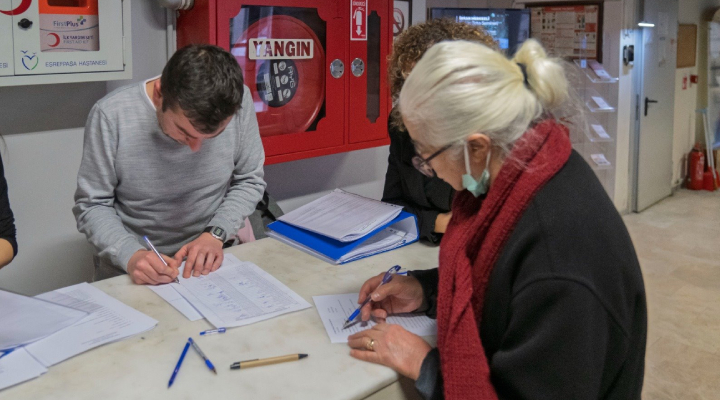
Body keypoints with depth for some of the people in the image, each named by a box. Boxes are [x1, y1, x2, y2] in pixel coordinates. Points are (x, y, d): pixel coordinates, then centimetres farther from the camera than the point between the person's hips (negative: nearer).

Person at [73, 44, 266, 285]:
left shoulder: (240, 103, -13)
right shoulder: (111, 116, -17)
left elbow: (250, 181, 2)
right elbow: (92, 206, -6)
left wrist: (216, 234, -13)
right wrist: (130, 255, -23)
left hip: (209, 265, 1)